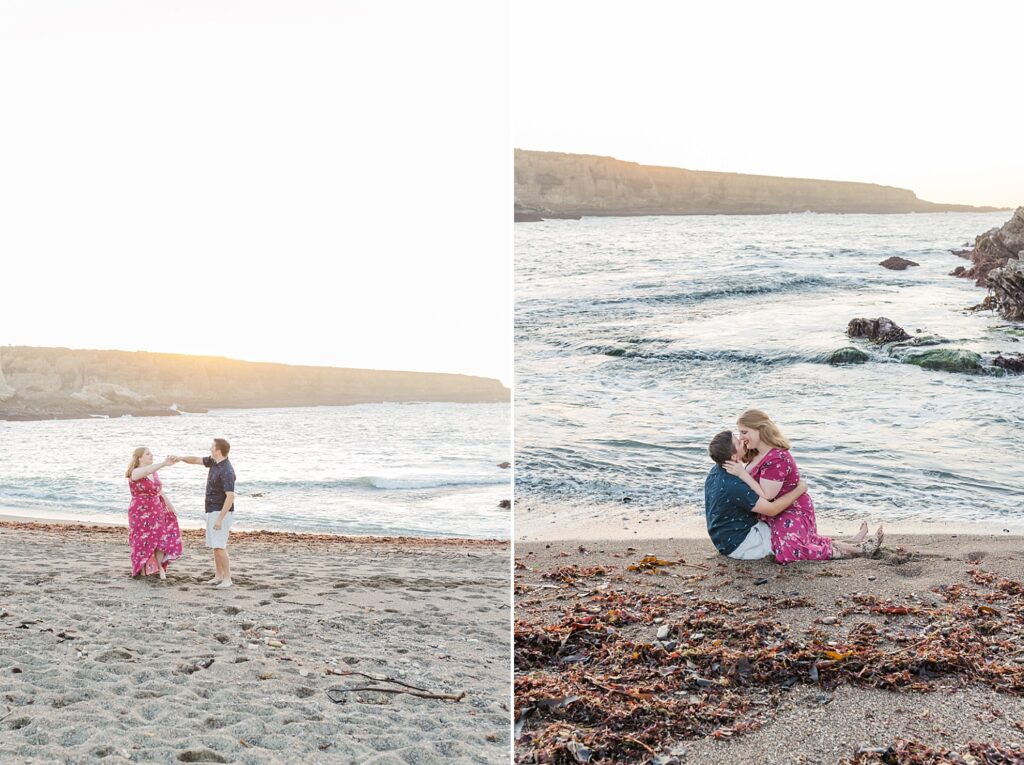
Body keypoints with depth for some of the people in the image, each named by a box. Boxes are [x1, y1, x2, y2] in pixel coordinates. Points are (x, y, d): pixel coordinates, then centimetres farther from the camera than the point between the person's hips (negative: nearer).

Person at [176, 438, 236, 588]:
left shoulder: (226, 471, -23)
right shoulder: (214, 461, 6)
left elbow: (230, 497, -27)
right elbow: (197, 460, 20)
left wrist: (220, 519, -27)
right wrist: (181, 458, 0)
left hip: (222, 513, -10)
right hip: (212, 511, 10)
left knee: (219, 546, -13)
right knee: (214, 546, 12)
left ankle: (227, 578, -9)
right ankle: (219, 576, 19)